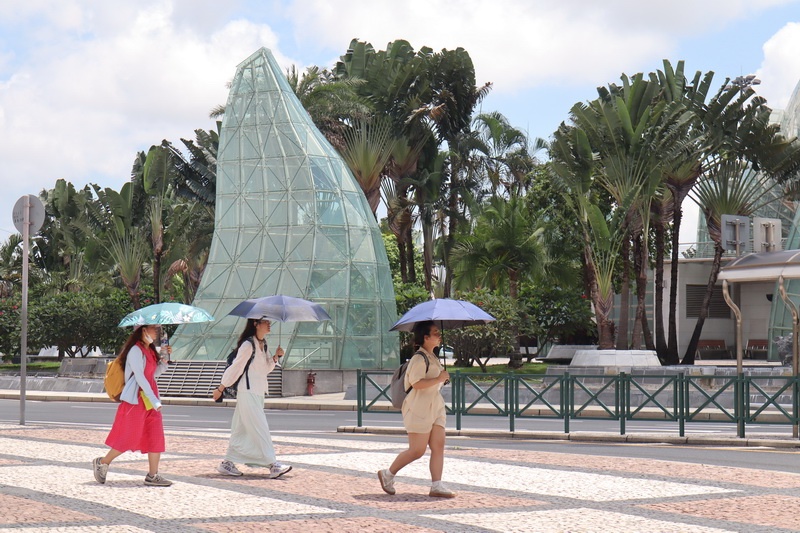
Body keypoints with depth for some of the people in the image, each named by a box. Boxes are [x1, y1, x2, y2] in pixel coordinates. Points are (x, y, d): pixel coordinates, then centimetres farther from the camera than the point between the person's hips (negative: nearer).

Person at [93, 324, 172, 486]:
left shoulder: (151, 351, 16)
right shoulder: (136, 351, -12)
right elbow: (140, 377, -18)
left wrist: (164, 360, 3)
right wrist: (154, 400, -21)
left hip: (150, 400, 9)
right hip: (136, 399, -9)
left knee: (156, 436, 1)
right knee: (130, 438, -5)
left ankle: (152, 475, 3)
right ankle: (102, 463, 12)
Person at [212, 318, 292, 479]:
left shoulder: (263, 343, 12)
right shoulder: (248, 345, -14)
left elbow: (266, 368, 16)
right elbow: (235, 367, -10)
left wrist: (276, 357, -2)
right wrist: (220, 389, -5)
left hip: (258, 392, 9)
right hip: (248, 392, -9)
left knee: (242, 429, 11)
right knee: (260, 428, -10)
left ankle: (227, 463, 18)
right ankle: (272, 465, -12)